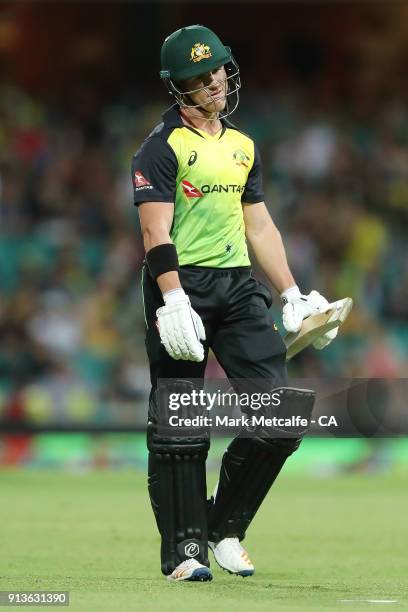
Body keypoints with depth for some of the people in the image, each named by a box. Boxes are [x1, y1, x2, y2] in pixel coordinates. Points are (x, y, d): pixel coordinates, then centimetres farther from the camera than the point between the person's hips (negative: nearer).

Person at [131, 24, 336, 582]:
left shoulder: (243, 147, 18)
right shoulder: (163, 147, -4)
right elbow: (155, 229, -13)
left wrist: (292, 296, 15)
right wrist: (171, 300, -25)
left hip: (239, 286, 6)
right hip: (183, 285, -6)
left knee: (281, 415, -2)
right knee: (179, 426, -5)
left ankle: (225, 528, 12)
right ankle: (185, 547, 3)